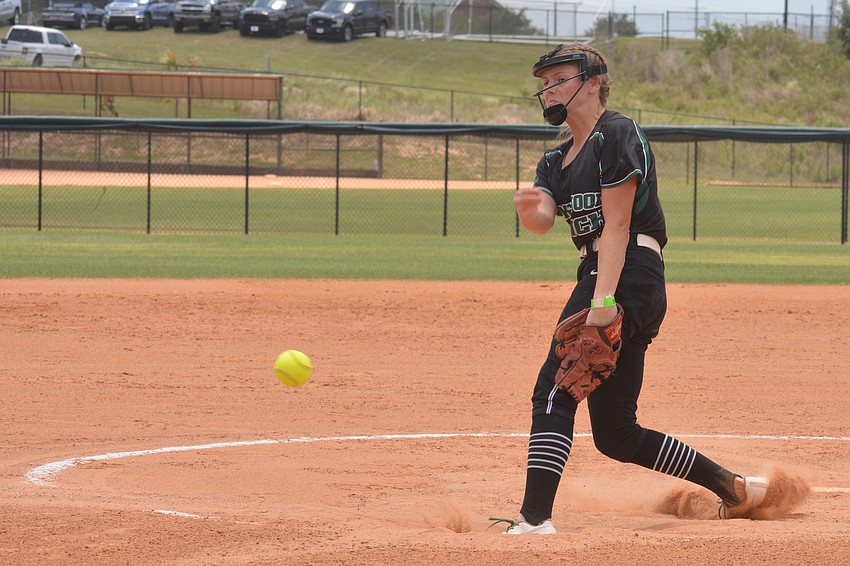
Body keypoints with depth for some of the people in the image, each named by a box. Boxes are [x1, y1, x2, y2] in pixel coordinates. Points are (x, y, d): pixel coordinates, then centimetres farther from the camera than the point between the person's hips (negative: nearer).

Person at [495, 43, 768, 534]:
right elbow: (543, 219, 2)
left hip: (630, 275, -10)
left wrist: (603, 299, -21)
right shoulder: (559, 157, 22)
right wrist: (529, 208, -23)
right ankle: (734, 489, 19)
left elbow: (616, 224, -12)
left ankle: (536, 519, -29)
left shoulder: (616, 134, -4)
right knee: (616, 433, 9)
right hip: (598, 275, 10)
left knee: (555, 391, -21)